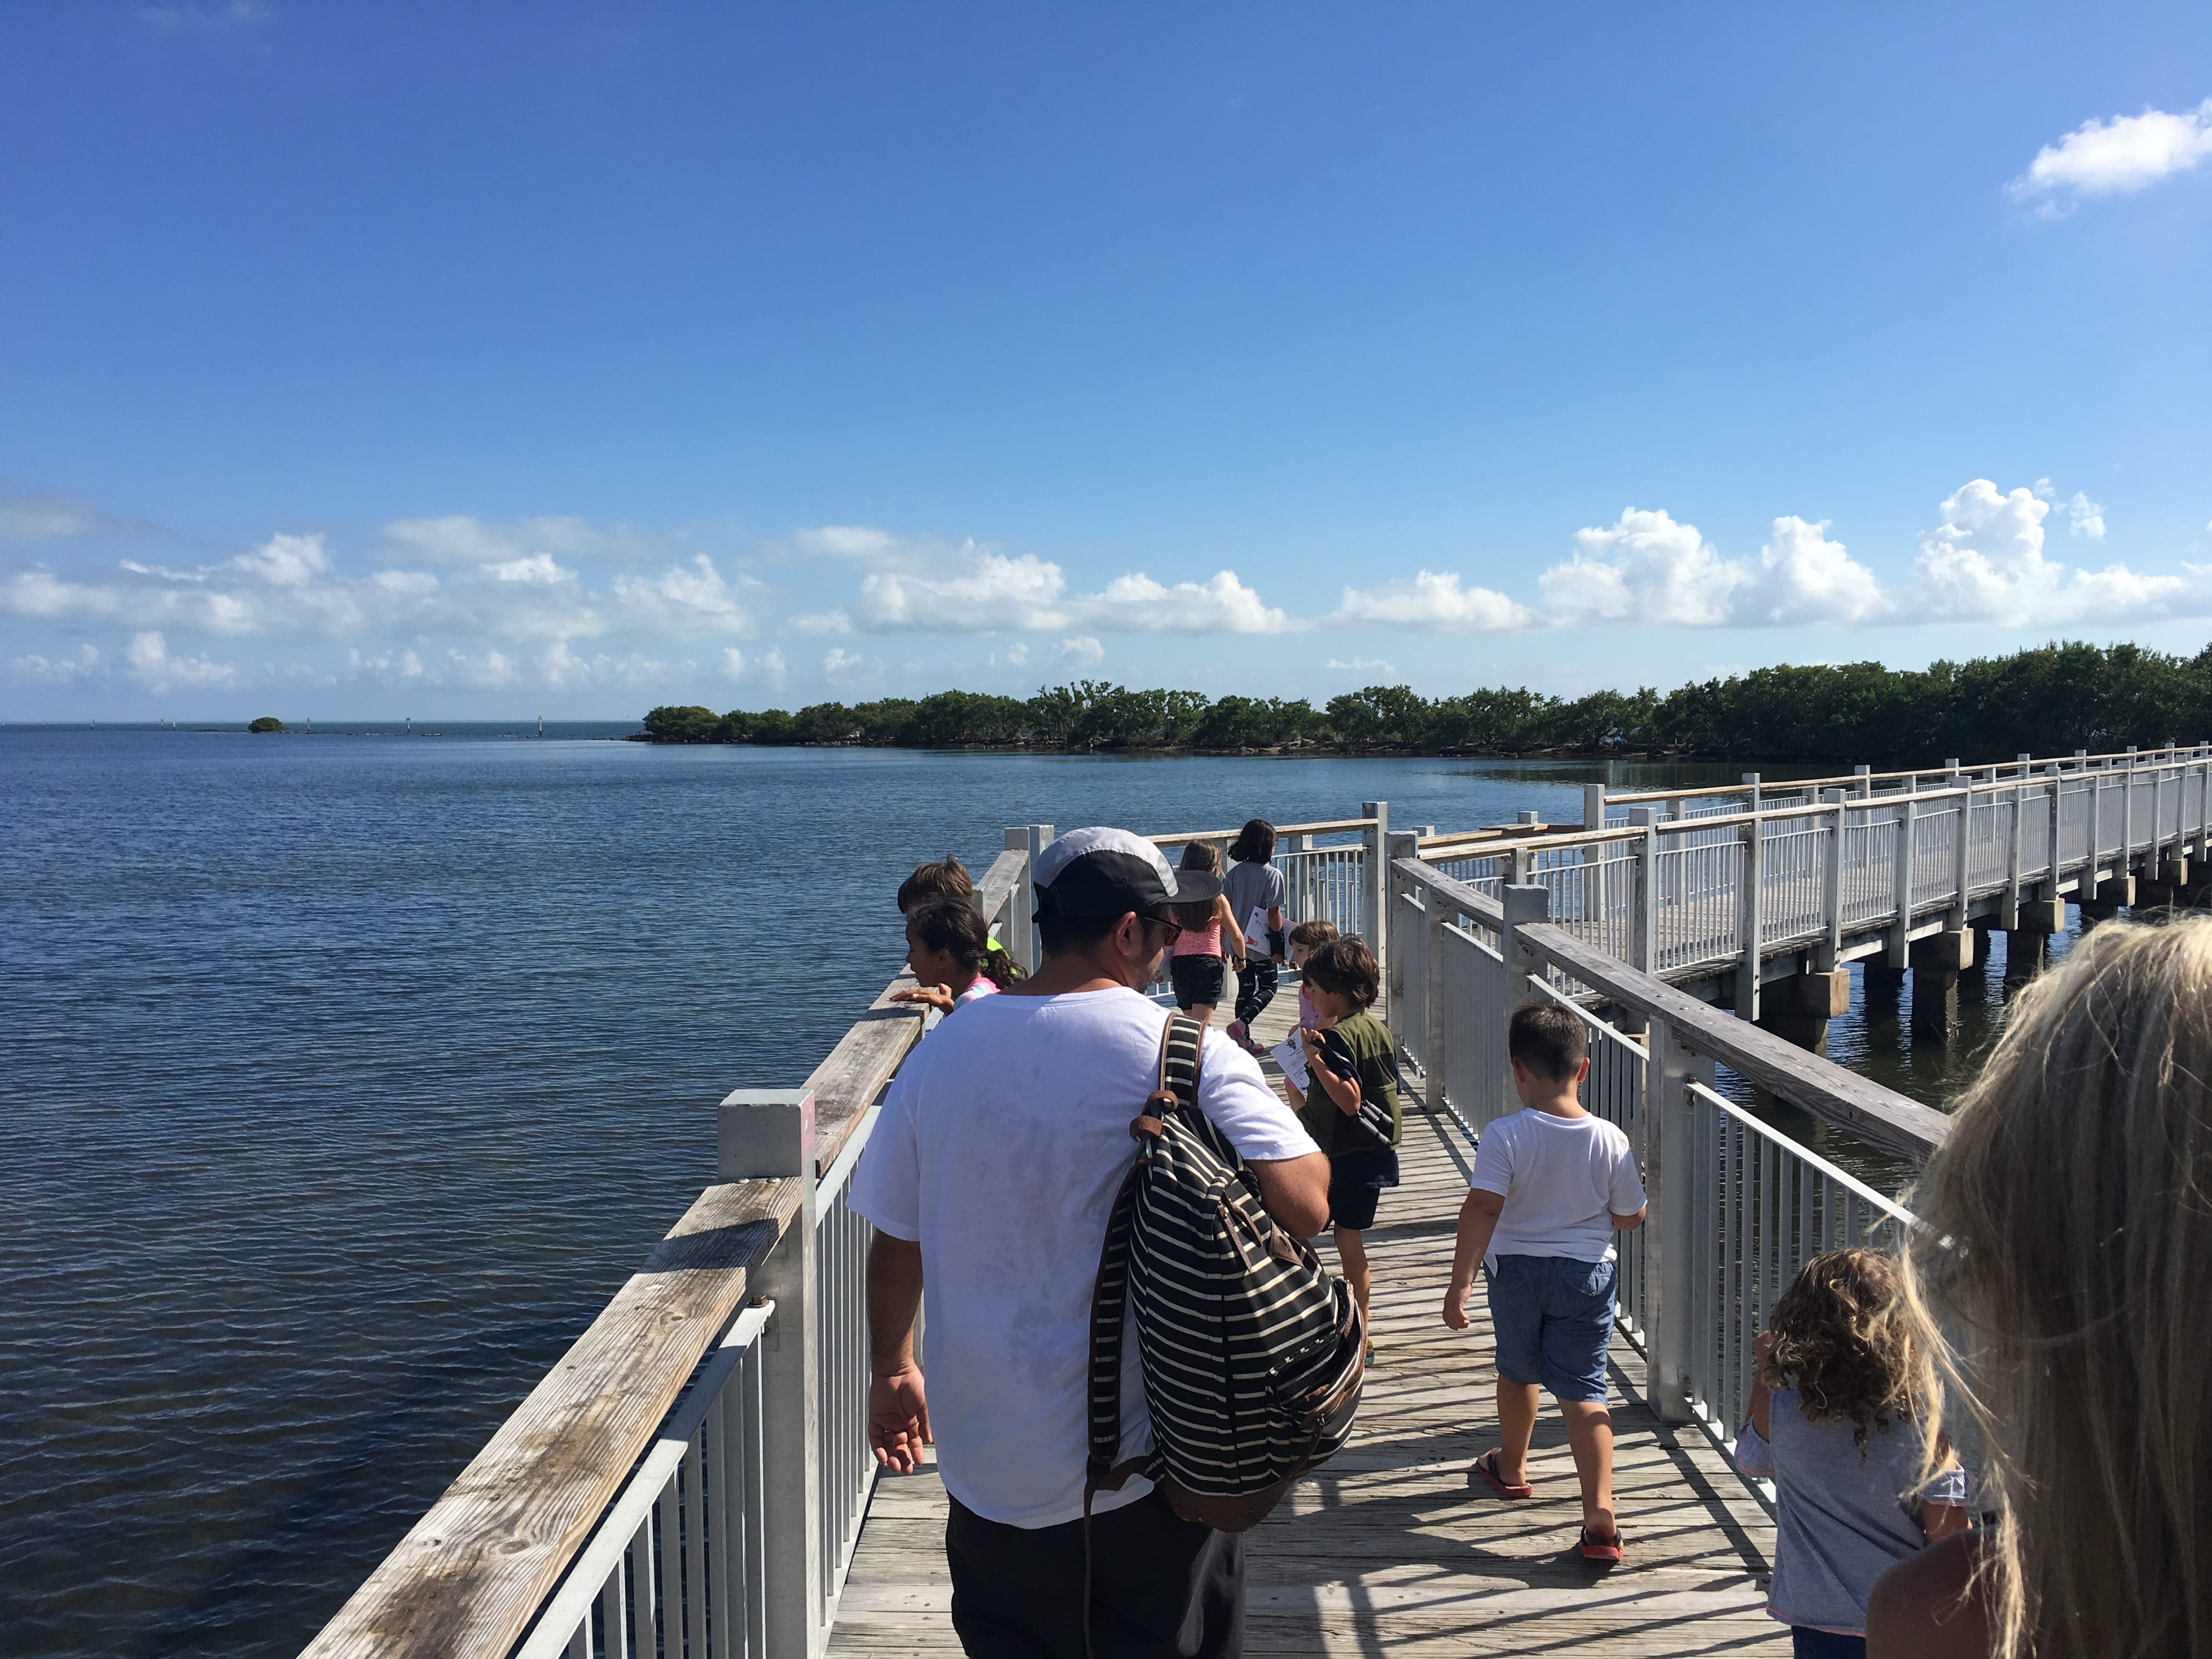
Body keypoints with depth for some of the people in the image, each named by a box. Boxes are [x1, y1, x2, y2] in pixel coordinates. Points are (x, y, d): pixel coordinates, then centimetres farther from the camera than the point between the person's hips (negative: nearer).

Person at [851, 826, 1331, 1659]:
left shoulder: (940, 1050, -2)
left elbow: (893, 1240, 6)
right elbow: (1303, 1207, -26)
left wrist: (892, 1370, 21)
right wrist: (1280, 1119, -4)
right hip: (1141, 1469, -4)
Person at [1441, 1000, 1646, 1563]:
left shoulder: (1504, 1137, -19)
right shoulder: (1610, 1141, -11)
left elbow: (1481, 1209, -24)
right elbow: (1630, 1217, -2)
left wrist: (1460, 1282, -19)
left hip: (1516, 1269, -1)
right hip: (1587, 1273, 1)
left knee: (1518, 1371, 21)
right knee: (1583, 1389, 5)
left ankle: (1511, 1467, 44)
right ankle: (1600, 1513, -6)